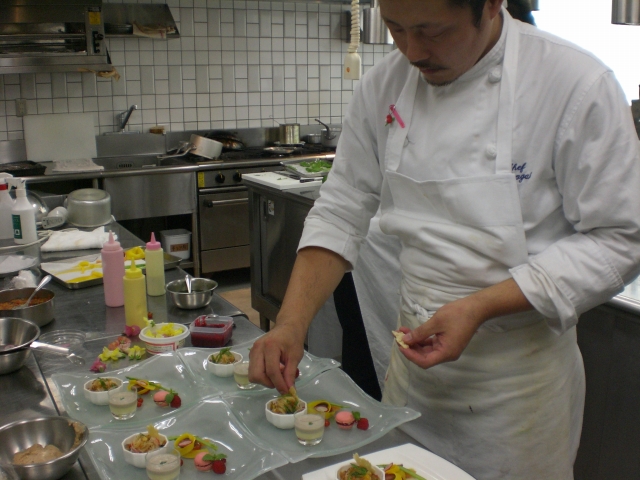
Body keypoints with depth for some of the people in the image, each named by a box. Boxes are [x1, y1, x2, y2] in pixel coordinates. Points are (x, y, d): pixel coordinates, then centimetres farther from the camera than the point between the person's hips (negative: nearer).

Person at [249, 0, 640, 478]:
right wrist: (291, 324, -12)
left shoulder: (578, 85, -18)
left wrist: (480, 307, -24)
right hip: (418, 341, 4)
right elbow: (341, 210, 0)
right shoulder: (385, 85, -4)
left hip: (519, 364, -4)